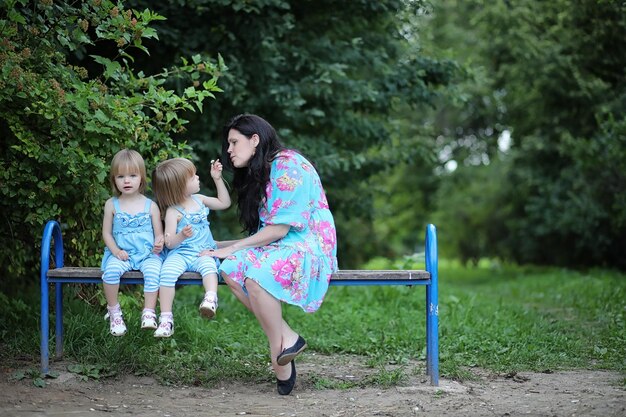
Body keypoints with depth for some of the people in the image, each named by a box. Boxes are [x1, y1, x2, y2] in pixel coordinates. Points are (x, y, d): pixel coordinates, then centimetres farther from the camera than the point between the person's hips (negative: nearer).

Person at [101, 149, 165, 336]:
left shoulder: (150, 205, 6)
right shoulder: (112, 204, 8)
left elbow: (159, 234, 7)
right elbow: (106, 232, 9)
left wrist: (159, 243, -17)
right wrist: (116, 250, -8)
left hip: (147, 254, -1)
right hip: (122, 254, 1)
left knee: (153, 271, -33)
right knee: (111, 269, -31)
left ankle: (149, 312, -24)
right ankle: (114, 312, -13)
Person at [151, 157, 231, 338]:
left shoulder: (199, 200, 12)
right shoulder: (173, 212, -7)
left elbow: (224, 203, 23)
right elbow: (169, 242, -11)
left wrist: (218, 179, 15)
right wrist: (181, 236, -33)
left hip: (203, 253, 4)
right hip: (180, 253, -4)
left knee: (209, 266, -31)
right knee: (168, 271, -31)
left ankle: (211, 299, -52)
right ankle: (166, 318, -28)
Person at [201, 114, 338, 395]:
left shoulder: (287, 164, -10)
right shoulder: (257, 175, 20)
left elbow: (279, 228, -16)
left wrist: (233, 248, -10)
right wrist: (218, 246, 15)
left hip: (308, 247, -8)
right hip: (277, 247, 8)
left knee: (255, 273, -35)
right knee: (231, 268, -21)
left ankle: (278, 351, -19)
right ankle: (287, 338, -18)